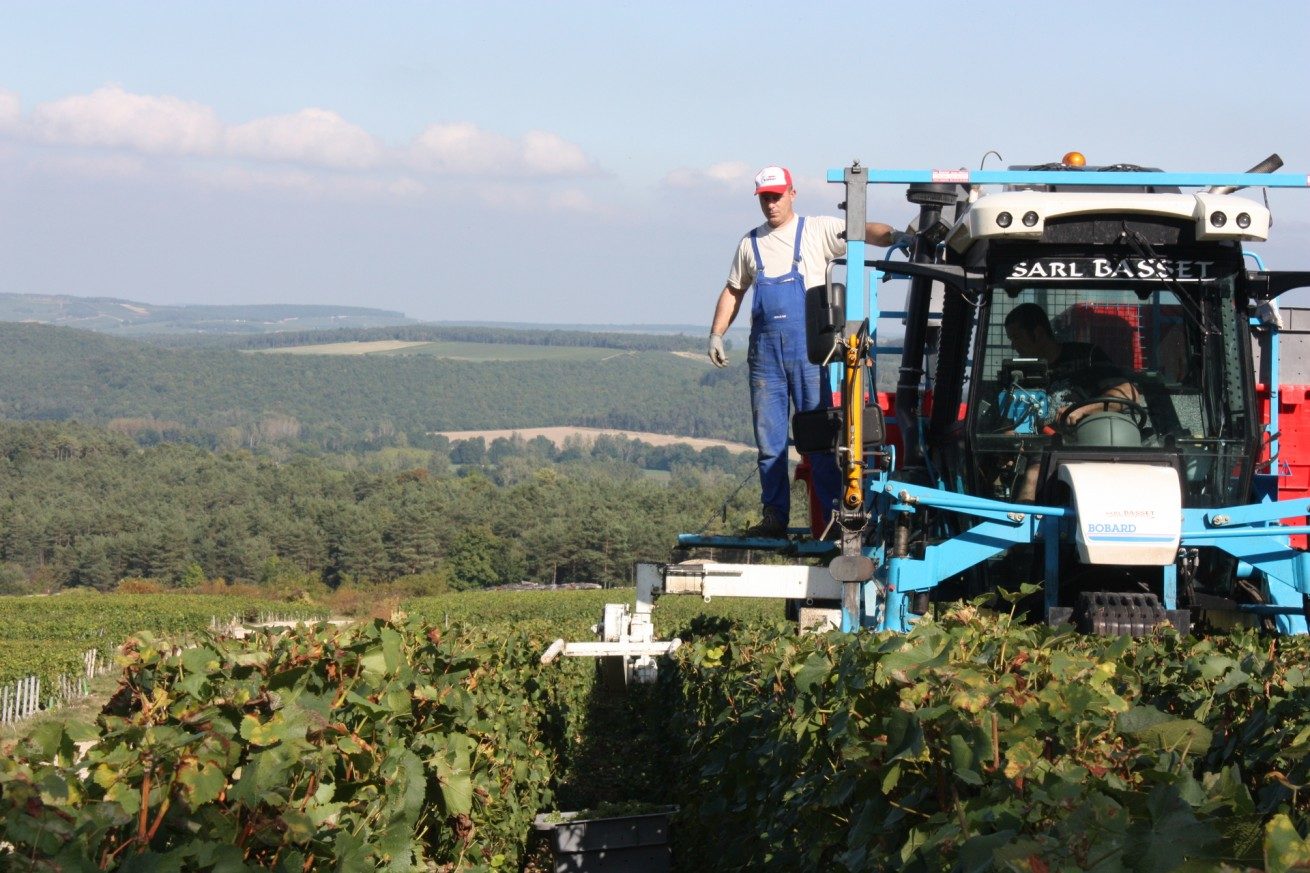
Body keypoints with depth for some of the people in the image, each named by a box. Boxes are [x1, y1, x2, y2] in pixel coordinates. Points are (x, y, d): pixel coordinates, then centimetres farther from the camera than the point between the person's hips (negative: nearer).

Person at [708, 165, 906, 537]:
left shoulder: (818, 231, 2)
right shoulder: (750, 244, 14)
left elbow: (862, 231, -11)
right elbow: (733, 292, 22)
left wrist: (894, 236, -30)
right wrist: (716, 333, 12)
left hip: (808, 350, -4)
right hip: (765, 352, 4)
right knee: (769, 439, 5)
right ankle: (774, 517, 11)